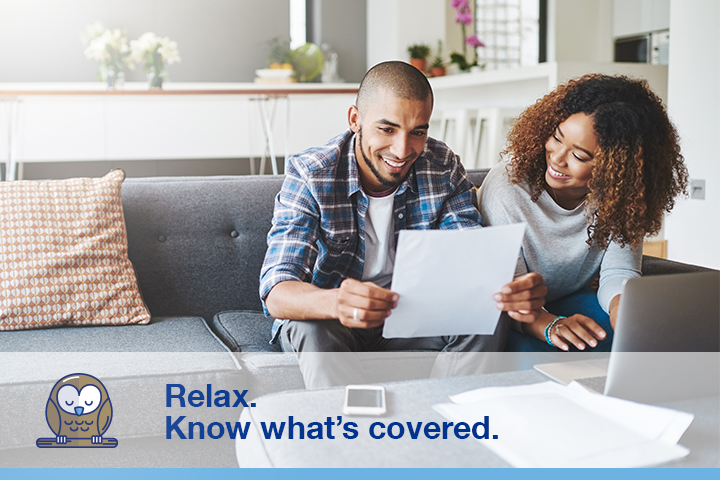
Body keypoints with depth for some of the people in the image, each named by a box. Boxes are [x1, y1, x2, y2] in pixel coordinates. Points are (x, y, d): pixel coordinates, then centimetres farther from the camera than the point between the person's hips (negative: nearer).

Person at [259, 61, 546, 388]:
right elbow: (276, 293, -30)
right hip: (321, 313, -3)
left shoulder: (443, 168, -9)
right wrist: (335, 302, -55)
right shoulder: (310, 175, -20)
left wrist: (513, 292, -41)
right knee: (314, 332, -36)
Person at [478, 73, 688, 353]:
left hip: (571, 303, 4)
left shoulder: (621, 199, -13)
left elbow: (618, 273, -15)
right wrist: (549, 325, -46)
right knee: (532, 351, -36)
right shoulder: (507, 187, -25)